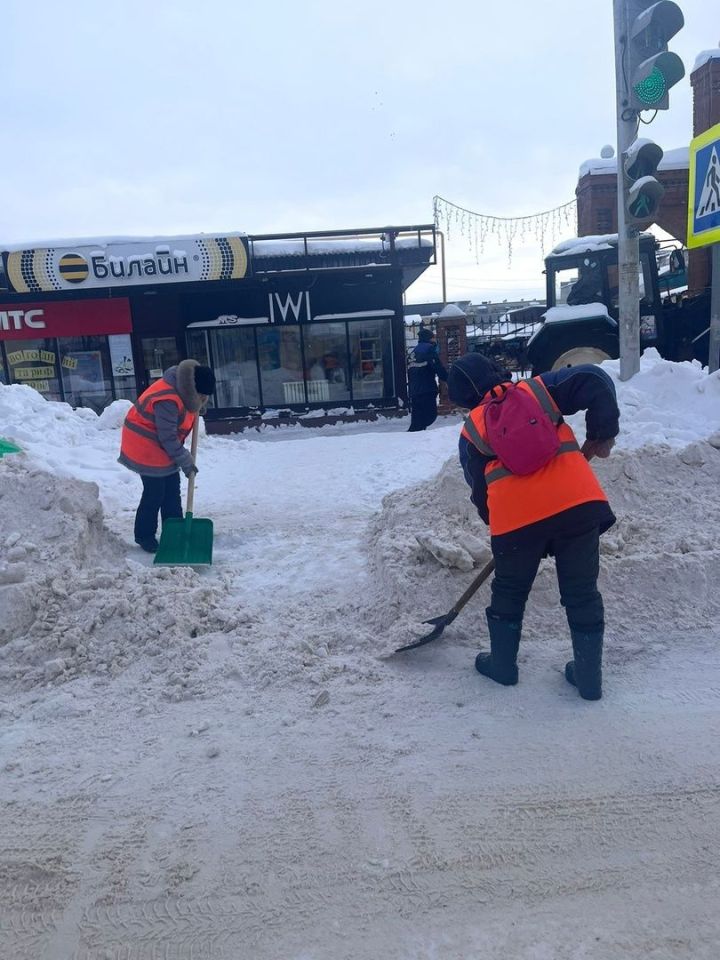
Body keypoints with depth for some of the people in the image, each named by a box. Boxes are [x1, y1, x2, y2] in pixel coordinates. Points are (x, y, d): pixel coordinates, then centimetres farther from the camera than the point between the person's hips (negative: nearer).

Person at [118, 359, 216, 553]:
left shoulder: (181, 389, -3)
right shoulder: (167, 401, -32)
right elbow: (168, 438, -27)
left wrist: (197, 406, 4)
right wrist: (186, 462, -19)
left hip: (162, 447, 10)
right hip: (146, 448, -10)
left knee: (172, 490, 12)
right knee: (155, 492, -5)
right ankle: (144, 536, 10)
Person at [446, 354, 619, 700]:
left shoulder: (471, 432, 14)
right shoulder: (538, 389, 13)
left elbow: (479, 491, 18)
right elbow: (595, 381, 3)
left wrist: (497, 522, 33)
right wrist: (602, 433, 12)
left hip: (515, 516, 0)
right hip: (577, 503, 1)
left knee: (508, 593, 22)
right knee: (582, 593, 15)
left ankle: (502, 665, 35)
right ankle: (589, 677, 24)